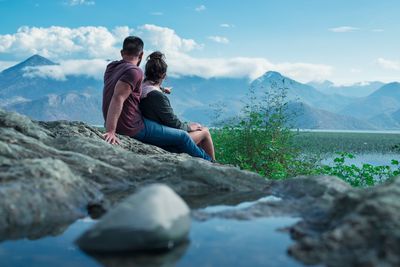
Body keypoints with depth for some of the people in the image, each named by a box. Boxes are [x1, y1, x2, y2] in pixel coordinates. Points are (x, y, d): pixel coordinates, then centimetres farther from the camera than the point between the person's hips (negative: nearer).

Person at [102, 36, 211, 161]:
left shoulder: (111, 67, 8)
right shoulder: (134, 71, -18)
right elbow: (118, 99, -30)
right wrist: (110, 131, -35)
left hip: (119, 126, 10)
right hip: (133, 129, -10)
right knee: (182, 137, 3)